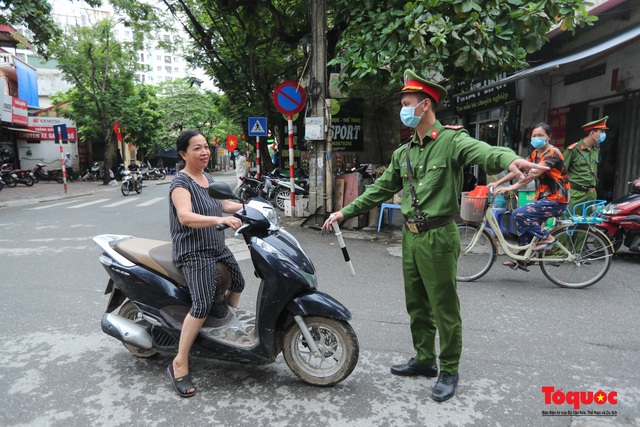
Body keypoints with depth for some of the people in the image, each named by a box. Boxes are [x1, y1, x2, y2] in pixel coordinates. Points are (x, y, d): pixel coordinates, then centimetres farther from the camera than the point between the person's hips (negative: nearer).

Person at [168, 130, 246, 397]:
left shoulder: (207, 178, 12)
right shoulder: (181, 183, -15)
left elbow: (224, 204, 22)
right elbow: (185, 217, -33)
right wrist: (220, 219, -46)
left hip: (217, 247, 10)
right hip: (194, 253, -9)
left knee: (238, 284, 23)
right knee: (202, 304, -21)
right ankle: (179, 365, -8)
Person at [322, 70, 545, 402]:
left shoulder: (451, 140, -8)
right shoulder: (403, 153, 14)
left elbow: (485, 152, -28)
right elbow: (380, 190, 16)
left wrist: (511, 159, -51)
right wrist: (345, 212, 13)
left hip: (438, 237, -7)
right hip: (410, 236, 7)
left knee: (444, 309, 4)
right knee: (417, 306, 17)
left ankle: (449, 371, 22)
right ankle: (424, 359, 35)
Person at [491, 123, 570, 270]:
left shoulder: (552, 153, -15)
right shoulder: (535, 153, 11)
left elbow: (534, 174, -29)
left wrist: (511, 187, -37)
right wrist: (497, 183, -7)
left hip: (556, 199, -8)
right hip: (543, 198, 8)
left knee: (519, 214, -20)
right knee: (525, 223, 9)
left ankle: (547, 238, -4)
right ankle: (522, 260, 20)